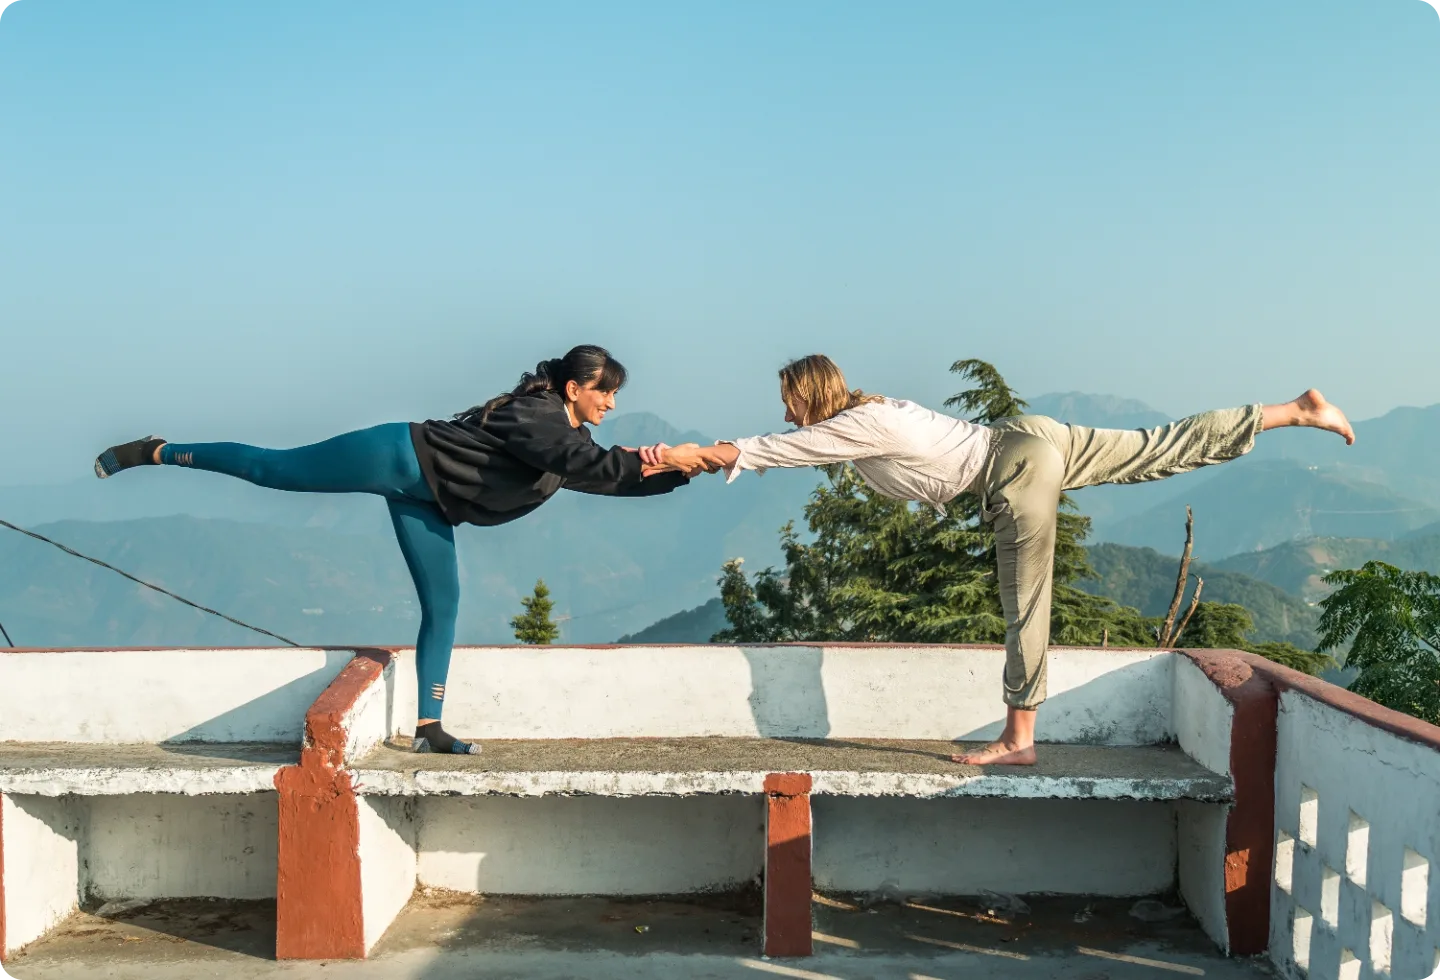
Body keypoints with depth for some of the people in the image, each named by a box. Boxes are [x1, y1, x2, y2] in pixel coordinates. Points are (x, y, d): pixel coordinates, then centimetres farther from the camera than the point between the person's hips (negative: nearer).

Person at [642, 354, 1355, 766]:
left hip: (1019, 466, -9)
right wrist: (700, 457, 14)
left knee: (1025, 604, -2)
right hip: (1030, 437, 9)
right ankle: (1299, 411, 13)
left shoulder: (856, 429, -13)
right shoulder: (857, 417, 11)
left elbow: (762, 452, -13)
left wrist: (688, 454, -6)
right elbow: (771, 451, 18)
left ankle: (1018, 739, 6)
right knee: (1164, 450, 11)